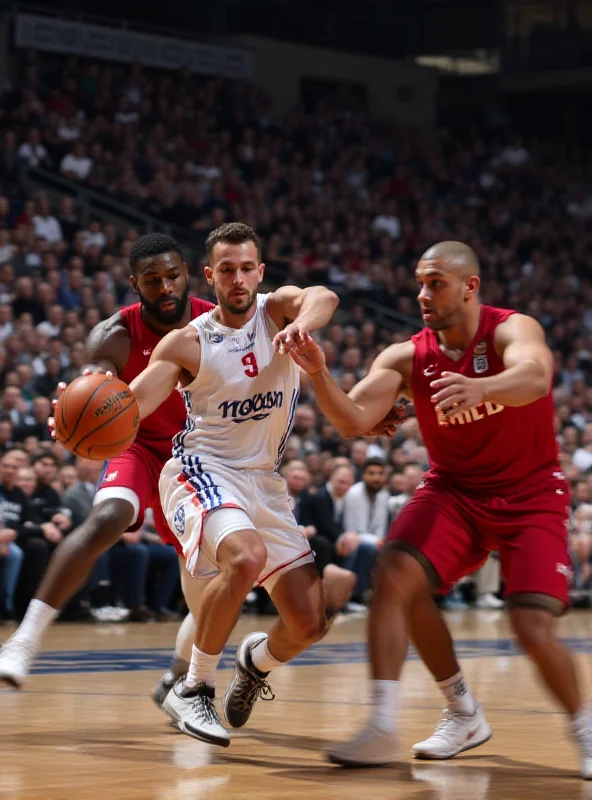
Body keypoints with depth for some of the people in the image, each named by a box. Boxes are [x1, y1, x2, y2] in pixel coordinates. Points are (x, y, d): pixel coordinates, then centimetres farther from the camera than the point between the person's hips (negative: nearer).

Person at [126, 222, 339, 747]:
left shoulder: (277, 309, -1)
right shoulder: (187, 343, -5)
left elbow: (322, 298, -25)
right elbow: (133, 400, -15)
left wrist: (300, 325, -49)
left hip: (264, 482, 4)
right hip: (202, 469, -4)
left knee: (309, 625, -2)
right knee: (247, 557, -36)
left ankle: (256, 660, 34)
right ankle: (193, 688, -19)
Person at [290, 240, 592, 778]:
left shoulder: (513, 330, -17)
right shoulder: (407, 358, -6)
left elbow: (535, 378, -40)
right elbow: (354, 422, -17)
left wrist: (480, 389, -62)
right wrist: (319, 375, -36)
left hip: (530, 496, -4)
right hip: (454, 489, 4)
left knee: (534, 627, -18)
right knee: (395, 573, -22)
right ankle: (464, 713, -12)